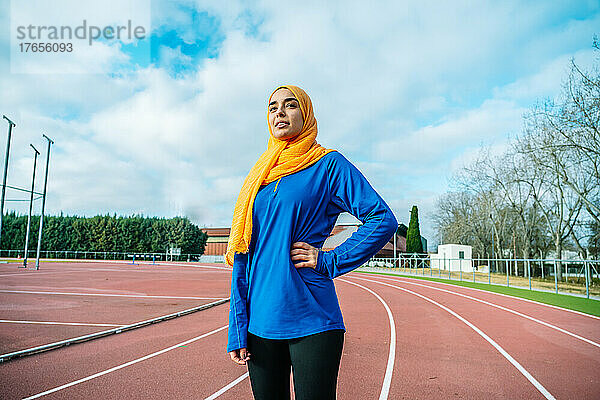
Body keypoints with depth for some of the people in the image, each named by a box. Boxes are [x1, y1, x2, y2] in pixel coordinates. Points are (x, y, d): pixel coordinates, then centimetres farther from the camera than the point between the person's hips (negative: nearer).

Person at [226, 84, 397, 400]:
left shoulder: (328, 164, -1)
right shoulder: (259, 176, 12)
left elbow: (383, 220, -8)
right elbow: (242, 258, 9)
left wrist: (330, 261, -10)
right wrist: (237, 330, 5)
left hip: (310, 319, -4)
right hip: (260, 322, 5)